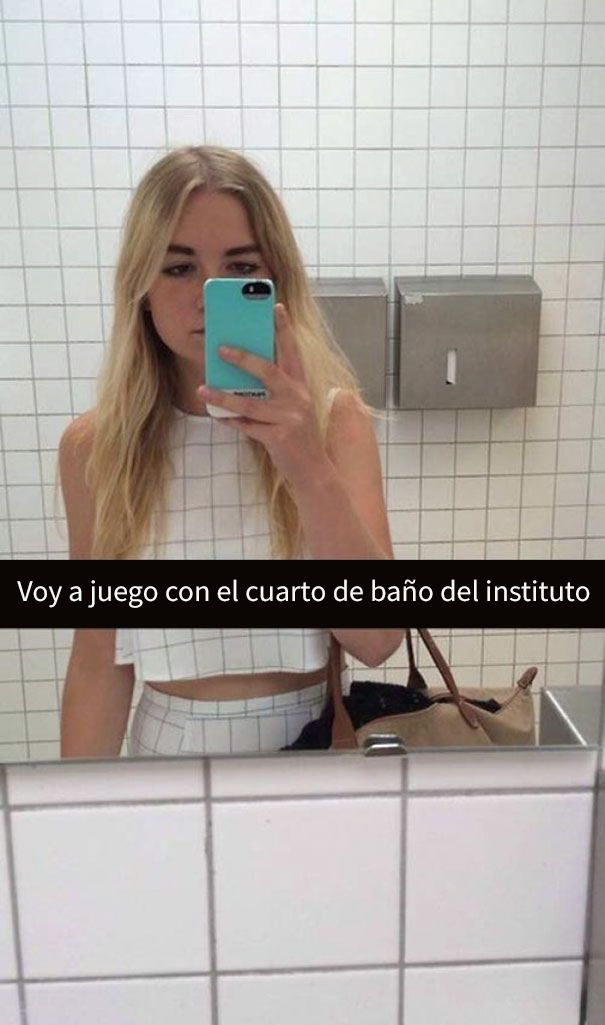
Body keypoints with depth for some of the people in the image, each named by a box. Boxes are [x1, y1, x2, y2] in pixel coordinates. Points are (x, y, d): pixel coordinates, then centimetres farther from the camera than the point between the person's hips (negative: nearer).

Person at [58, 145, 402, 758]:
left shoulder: (335, 416, -12)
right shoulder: (95, 446, -9)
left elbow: (376, 639, -20)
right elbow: (96, 663, -4)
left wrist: (308, 467, -31)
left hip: (316, 745, -1)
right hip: (171, 745, 1)